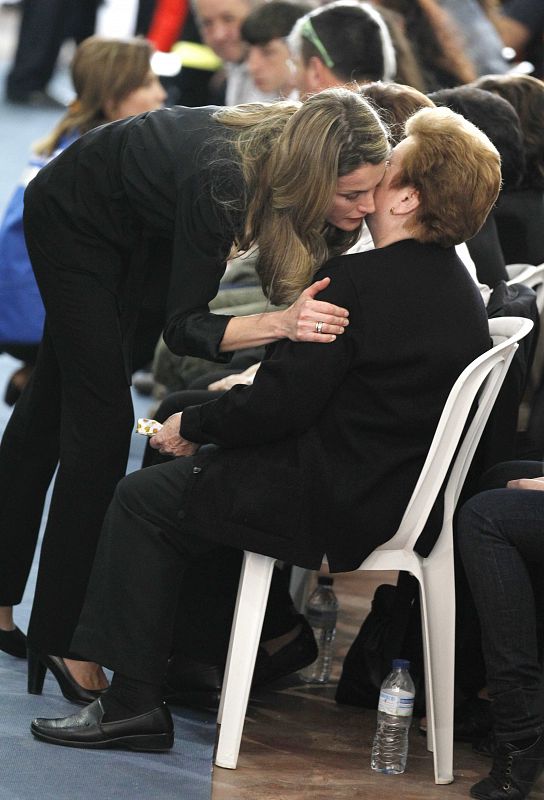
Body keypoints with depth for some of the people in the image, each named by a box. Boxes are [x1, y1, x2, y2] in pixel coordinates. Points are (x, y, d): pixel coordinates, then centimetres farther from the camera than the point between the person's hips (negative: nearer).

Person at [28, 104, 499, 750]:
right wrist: (262, 379, 15)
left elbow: (280, 404, -20)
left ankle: (133, 702, 2)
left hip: (340, 505, -9)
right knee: (197, 472, 25)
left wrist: (193, 426, -4)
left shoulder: (359, 280, -22)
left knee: (144, 499, 3)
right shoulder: (461, 291, 5)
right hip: (401, 496, 9)